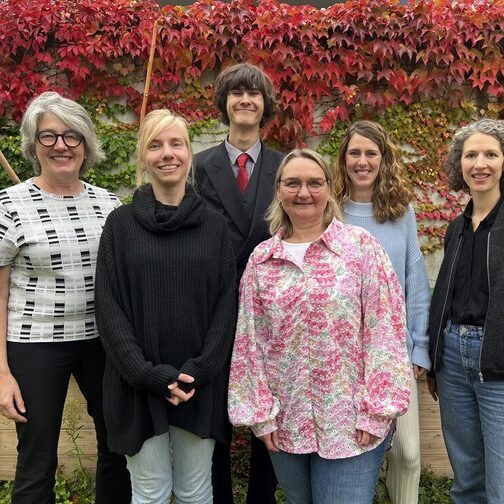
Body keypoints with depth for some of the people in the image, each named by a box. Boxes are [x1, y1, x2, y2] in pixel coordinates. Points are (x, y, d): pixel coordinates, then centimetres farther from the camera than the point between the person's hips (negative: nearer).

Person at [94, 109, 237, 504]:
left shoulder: (214, 225, 3)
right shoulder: (121, 224, 0)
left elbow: (226, 304, 0)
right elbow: (109, 308, -4)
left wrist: (198, 371, -11)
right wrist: (147, 374, -13)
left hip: (200, 385, 1)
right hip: (138, 384, -1)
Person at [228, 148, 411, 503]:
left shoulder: (361, 246, -6)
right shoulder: (261, 259, 2)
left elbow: (385, 329, -8)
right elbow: (250, 341, 4)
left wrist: (376, 411, -11)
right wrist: (261, 414, 2)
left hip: (352, 421, -3)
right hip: (286, 422, 3)